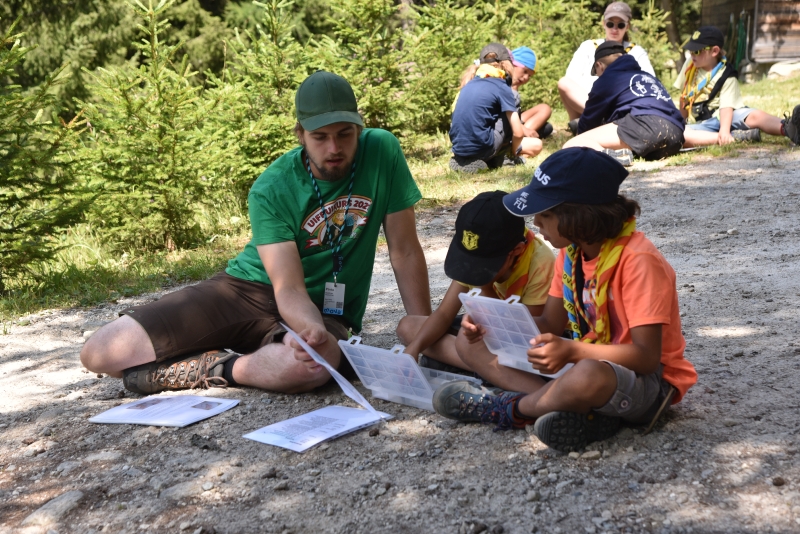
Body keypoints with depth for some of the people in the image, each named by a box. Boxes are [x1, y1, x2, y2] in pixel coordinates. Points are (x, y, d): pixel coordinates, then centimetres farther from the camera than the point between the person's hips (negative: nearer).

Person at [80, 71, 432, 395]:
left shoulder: (381, 152, -10)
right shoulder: (271, 190, -13)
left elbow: (405, 252, -4)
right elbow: (289, 290, -19)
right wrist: (311, 329, -41)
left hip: (325, 309, 0)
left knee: (316, 364, -42)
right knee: (100, 352, -11)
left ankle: (209, 370, -14)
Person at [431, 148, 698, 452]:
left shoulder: (638, 261, -23)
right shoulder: (571, 251, 2)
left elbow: (647, 356, -26)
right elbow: (551, 324, 6)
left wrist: (572, 351, -39)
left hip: (645, 379, -8)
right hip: (585, 362, 9)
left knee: (588, 375, -45)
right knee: (471, 341, 1)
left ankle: (510, 408, -11)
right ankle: (584, 411, -16)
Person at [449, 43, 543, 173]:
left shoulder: (470, 84, 16)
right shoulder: (502, 88, -4)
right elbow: (518, 133, -10)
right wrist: (513, 152, 11)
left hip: (458, 148, 7)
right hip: (479, 147, -7)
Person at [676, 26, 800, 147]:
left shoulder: (727, 76, -5)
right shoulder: (689, 67, 8)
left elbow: (726, 107, -21)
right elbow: (684, 96, 20)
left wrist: (724, 130, -38)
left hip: (728, 117, -2)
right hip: (703, 124, 3)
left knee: (754, 116, -35)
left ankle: (787, 129, -64)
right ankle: (735, 137, -41)